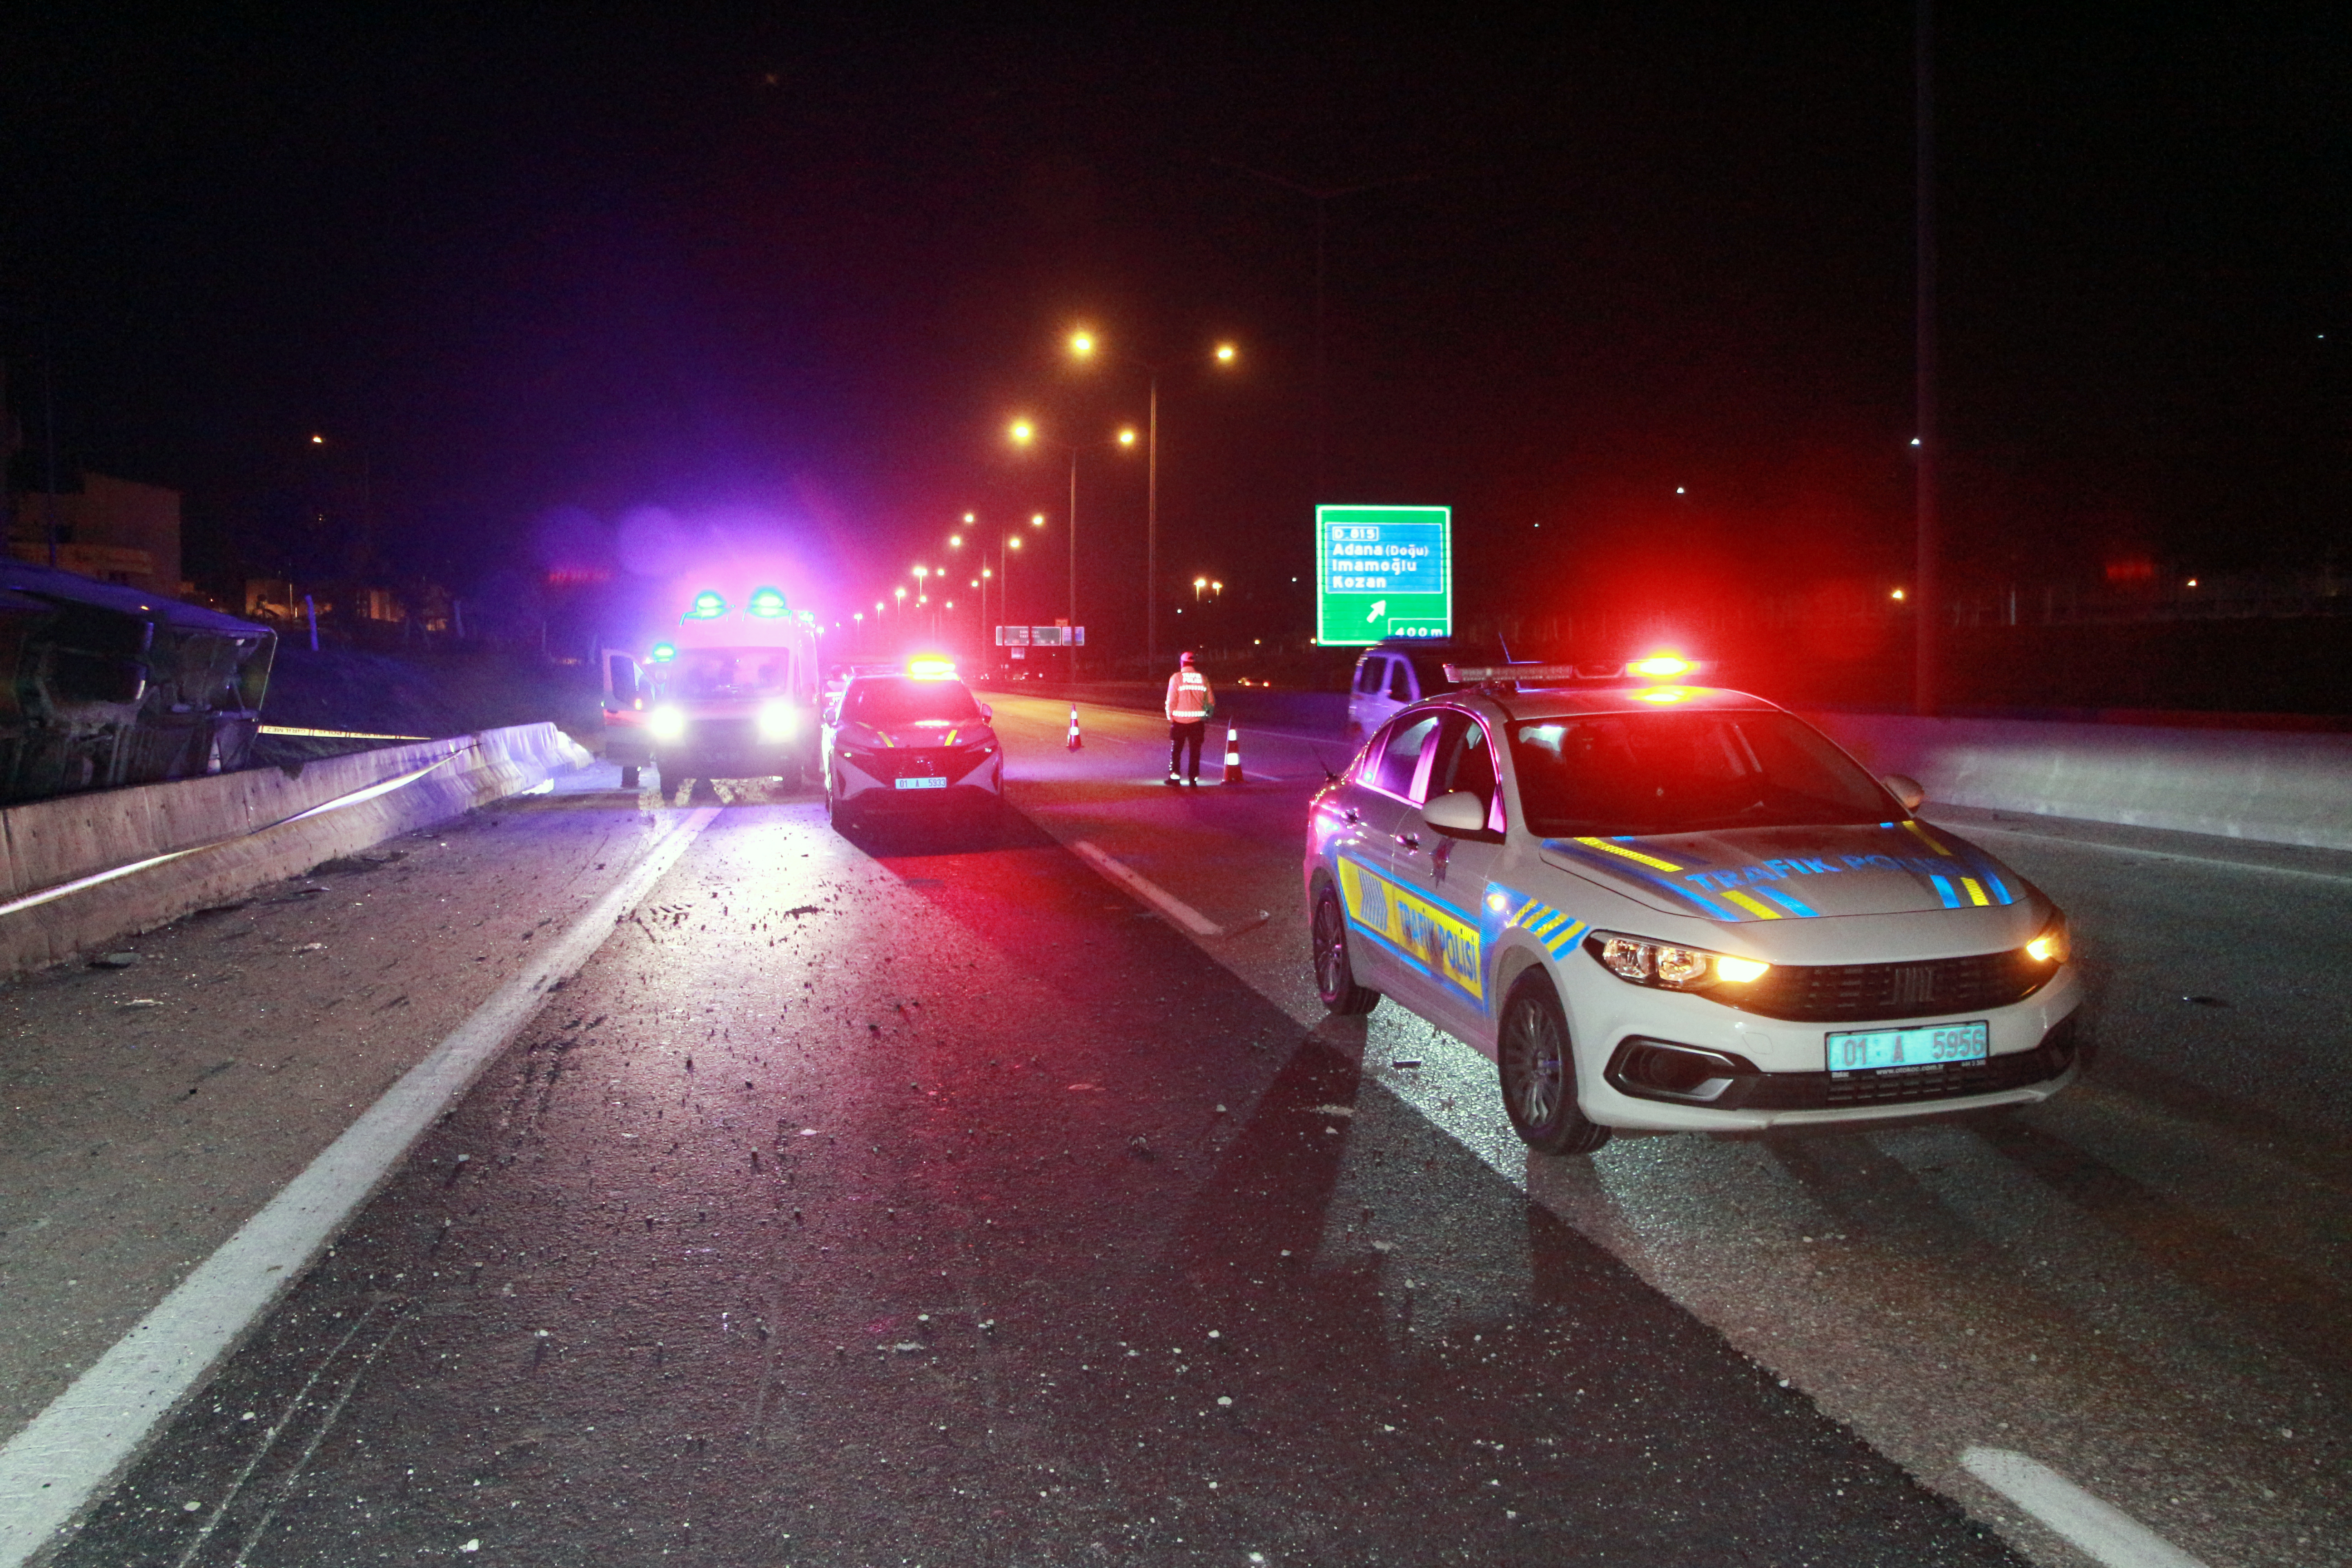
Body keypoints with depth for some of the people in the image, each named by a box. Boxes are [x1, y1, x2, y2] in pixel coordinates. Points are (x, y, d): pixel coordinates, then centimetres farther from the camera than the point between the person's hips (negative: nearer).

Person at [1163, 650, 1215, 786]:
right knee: (1195, 750, 9)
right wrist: (1207, 716, 17)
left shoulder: (1176, 678, -5)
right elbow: (1211, 701, 6)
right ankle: (1193, 779, 8)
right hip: (1198, 720, 2)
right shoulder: (1203, 678, 4)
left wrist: (1170, 717, 4)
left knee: (1176, 749, 8)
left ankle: (1174, 777, 5)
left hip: (1180, 720, -2)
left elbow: (1171, 701, -7)